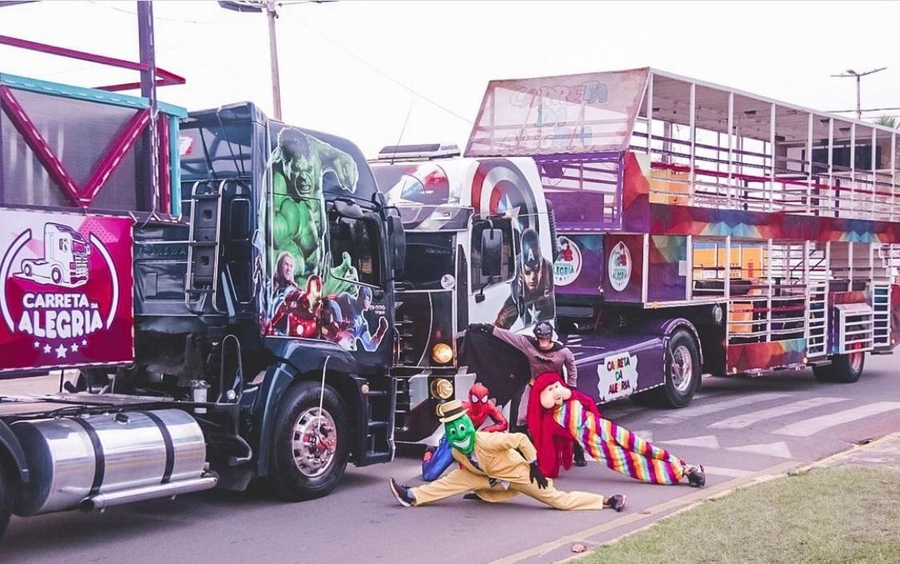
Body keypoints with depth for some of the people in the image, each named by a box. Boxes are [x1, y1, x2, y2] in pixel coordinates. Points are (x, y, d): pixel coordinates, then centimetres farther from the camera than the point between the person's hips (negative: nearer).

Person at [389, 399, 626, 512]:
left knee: (561, 500, -7)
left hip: (520, 473, -6)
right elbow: (469, 473, 10)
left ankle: (606, 501, 0)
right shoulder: (457, 452, -11)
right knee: (457, 479, -5)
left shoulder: (486, 440, -34)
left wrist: (534, 468, -26)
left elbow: (521, 439, -32)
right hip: (493, 479, 6)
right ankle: (413, 497, 2)